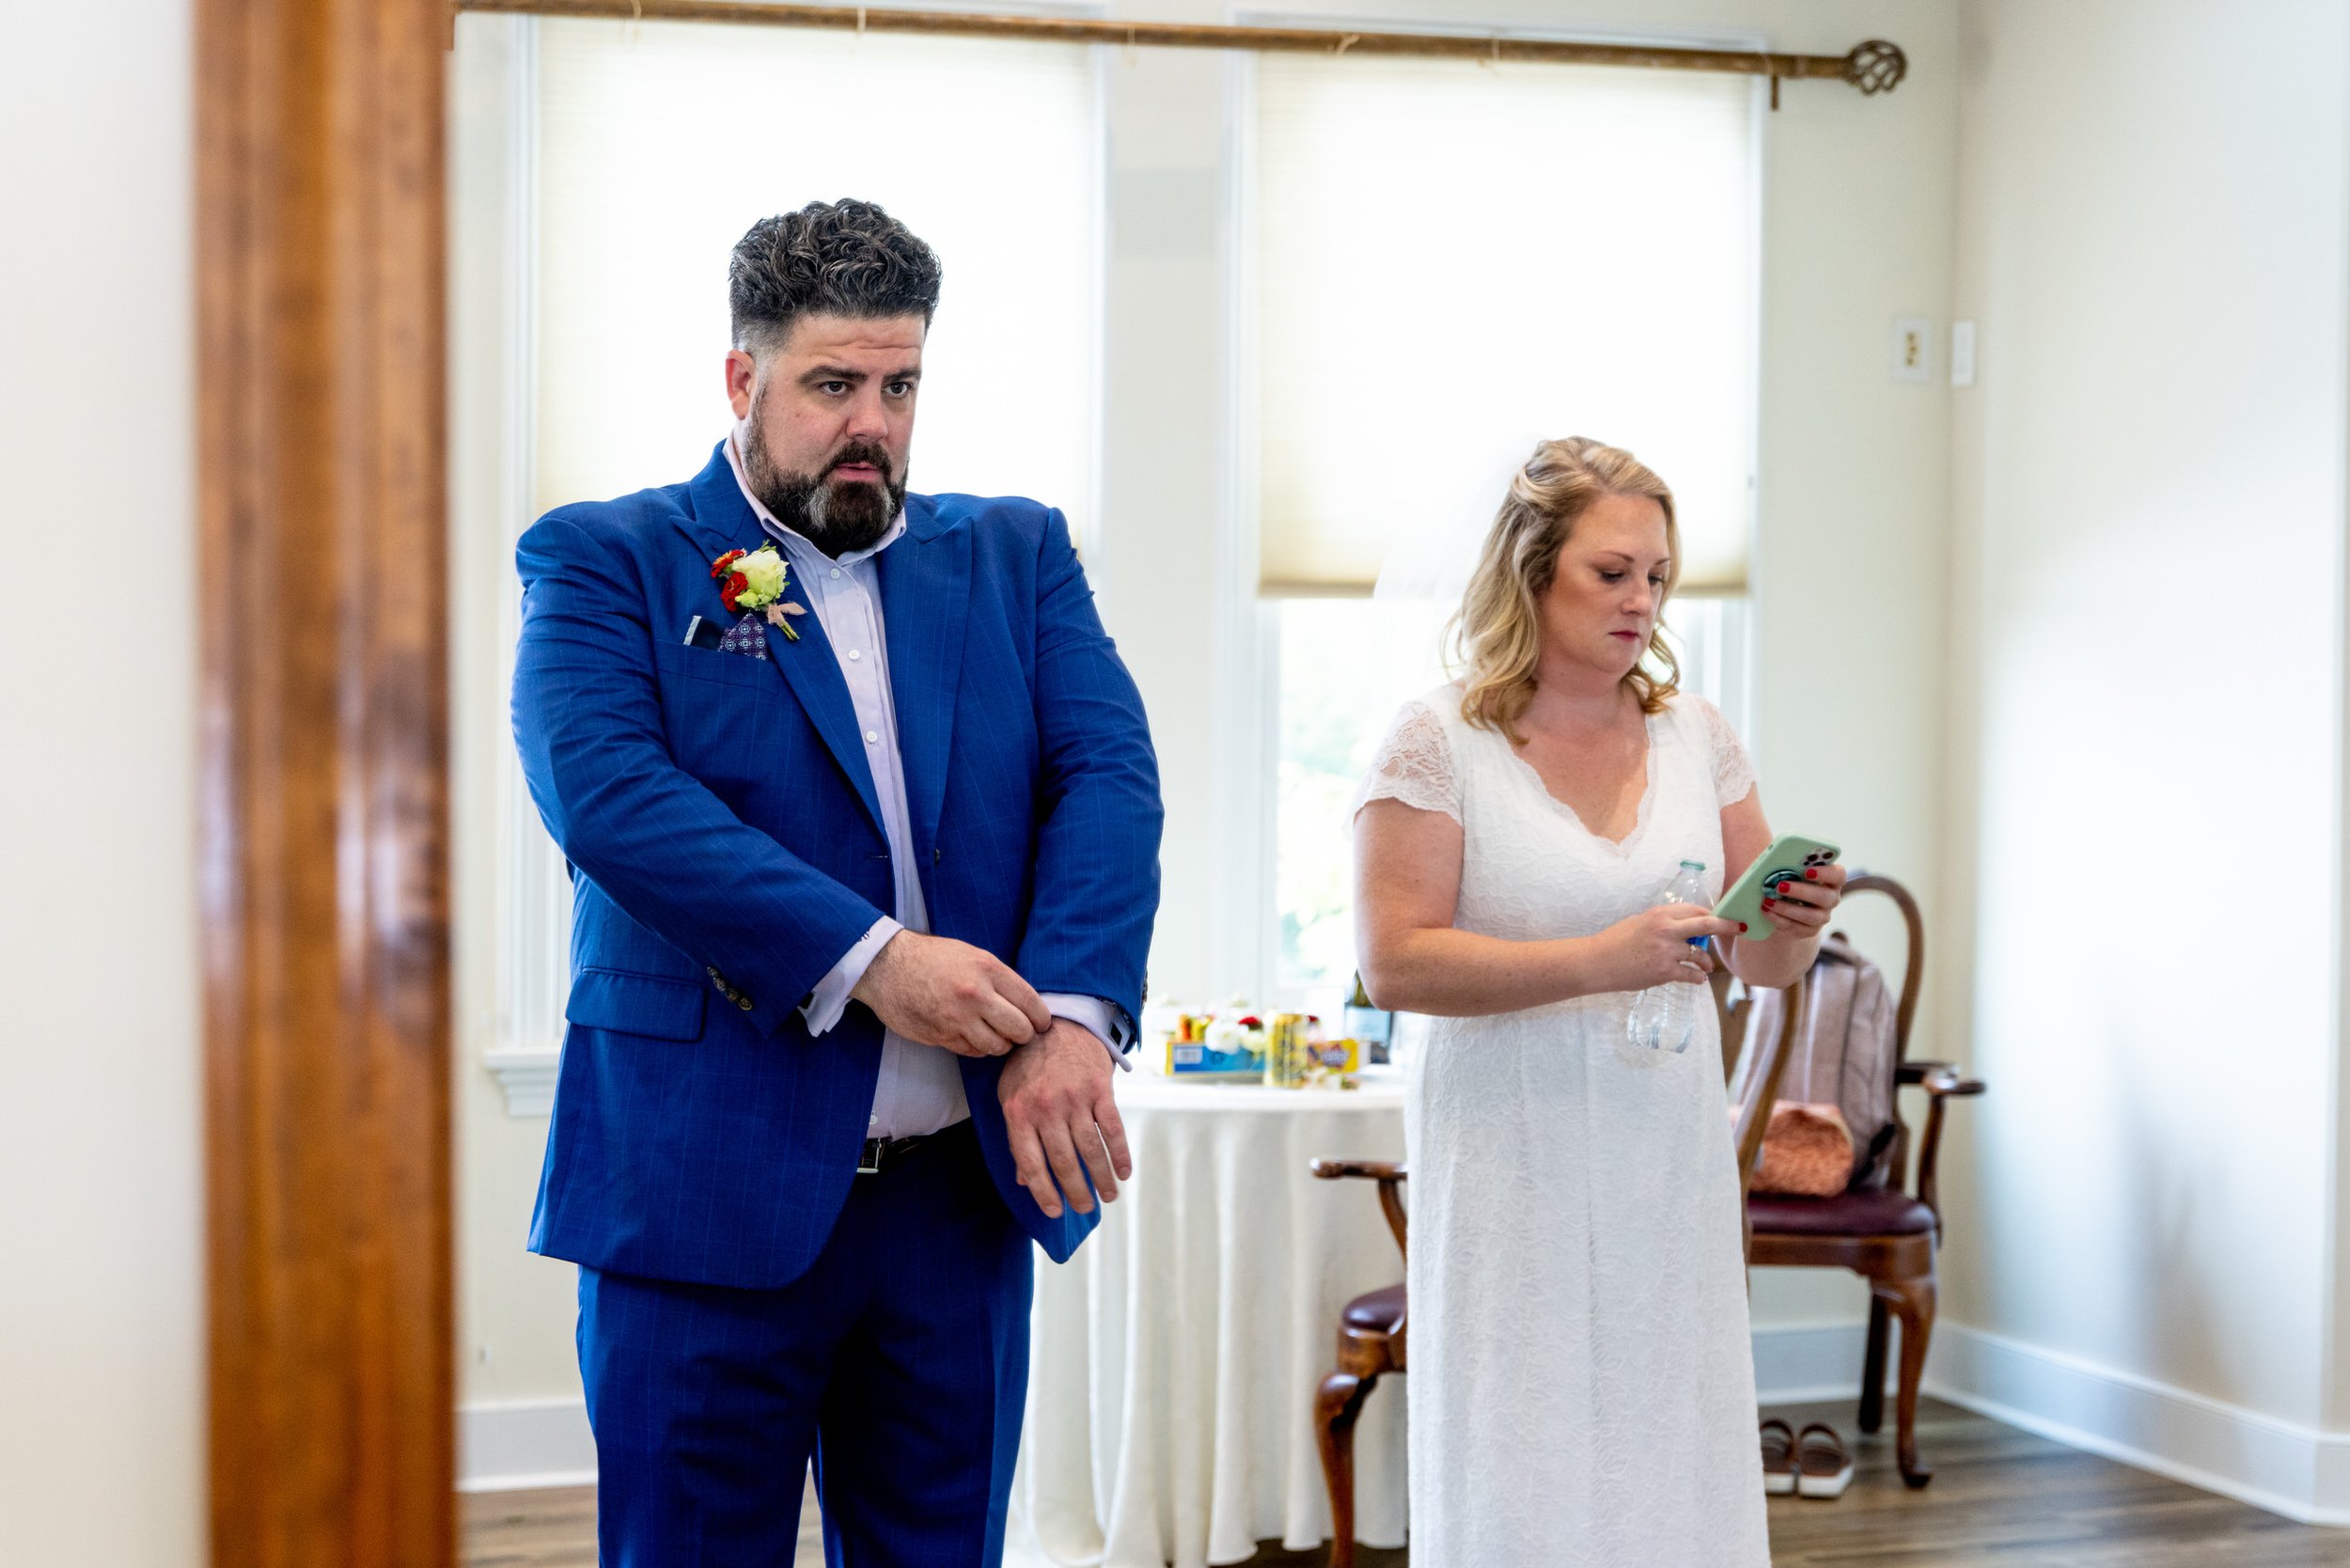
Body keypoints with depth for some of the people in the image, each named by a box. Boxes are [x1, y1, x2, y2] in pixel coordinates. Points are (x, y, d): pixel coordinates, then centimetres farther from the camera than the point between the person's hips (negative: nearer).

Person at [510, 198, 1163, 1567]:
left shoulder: (1018, 555, 13)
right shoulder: (607, 559, 1)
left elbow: (1111, 774, 1)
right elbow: (606, 794, -15)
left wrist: (1075, 1016, -16)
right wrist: (868, 961, -21)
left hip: (968, 1189, 4)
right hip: (708, 1191, -3)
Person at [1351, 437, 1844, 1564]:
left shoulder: (1695, 734, 10)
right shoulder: (1436, 741, -4)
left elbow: (1761, 961, 14)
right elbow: (1394, 962, -12)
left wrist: (1800, 922, -9)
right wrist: (1598, 962, -20)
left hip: (1669, 1177, 4)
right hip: (1516, 1185, -4)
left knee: (1673, 1471, 6)